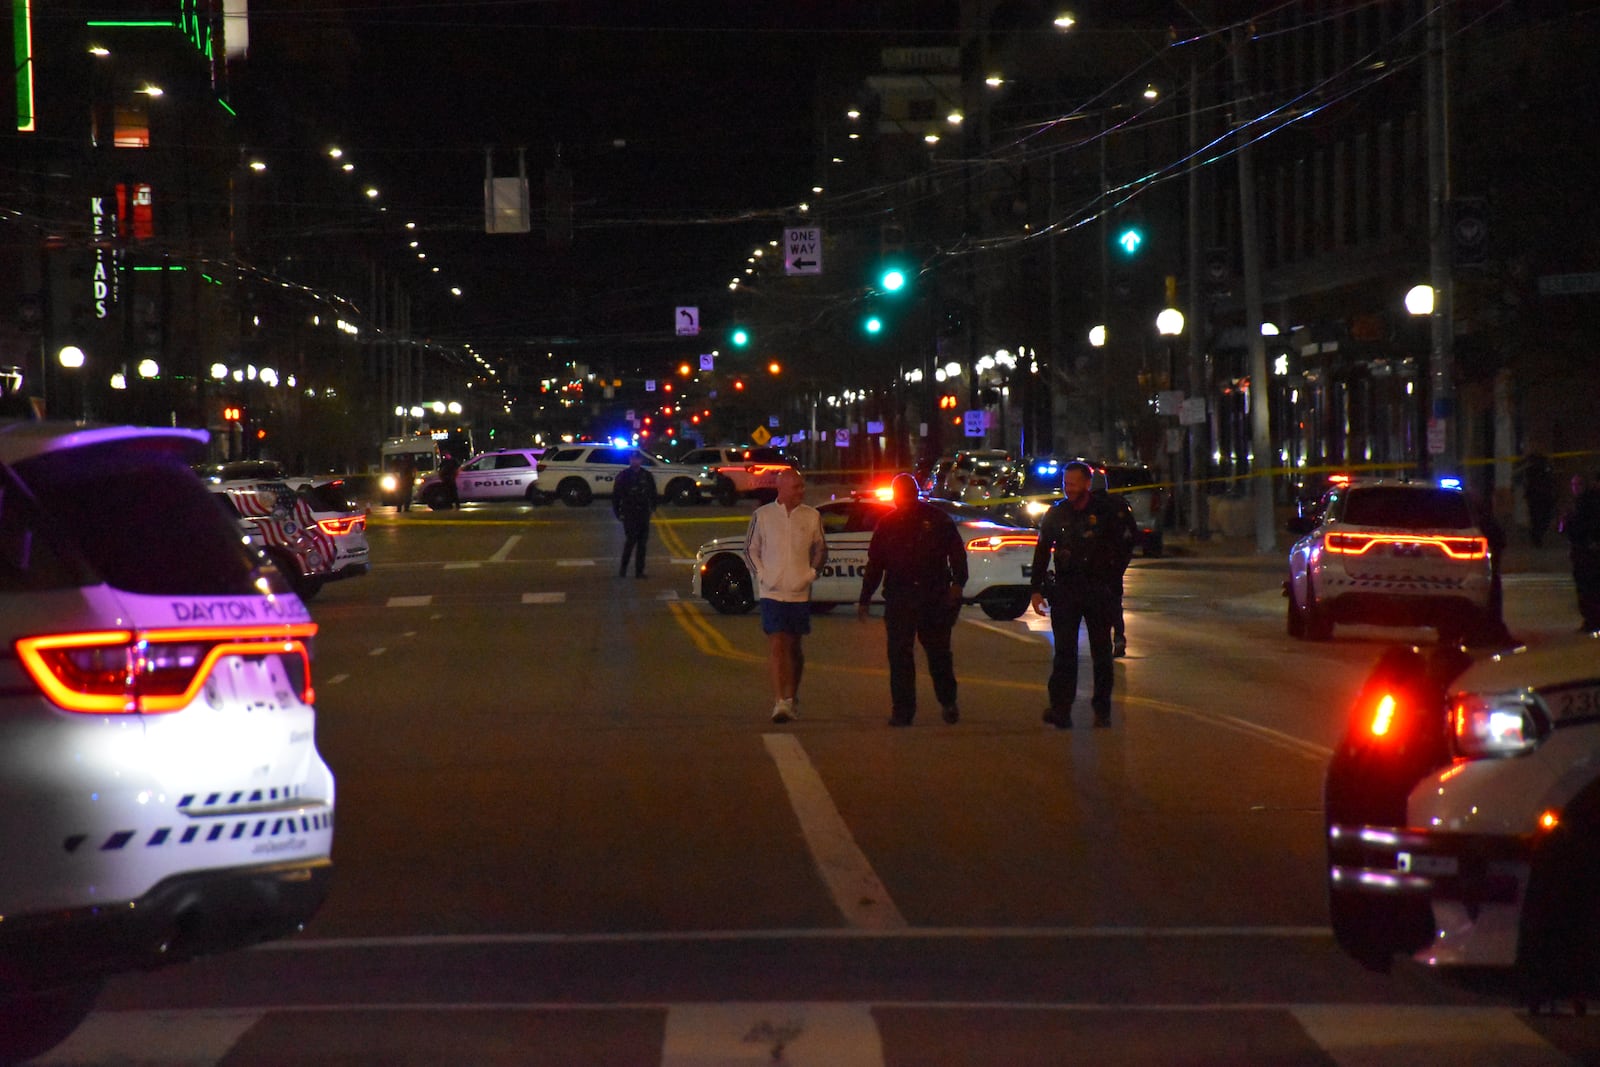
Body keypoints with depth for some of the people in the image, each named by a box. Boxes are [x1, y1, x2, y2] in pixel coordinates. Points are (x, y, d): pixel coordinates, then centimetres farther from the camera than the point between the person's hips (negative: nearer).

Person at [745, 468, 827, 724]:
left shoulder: (812, 516, 2)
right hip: (772, 591, -2)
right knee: (776, 645, -10)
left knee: (793, 646, 11)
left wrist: (811, 574, 0)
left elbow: (821, 550, 13)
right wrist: (761, 575, -3)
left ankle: (791, 697, 25)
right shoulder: (763, 515, -1)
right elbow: (751, 549, 8)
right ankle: (779, 702, -14)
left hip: (799, 592, 2)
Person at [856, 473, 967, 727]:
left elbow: (957, 552, 3)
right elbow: (874, 564, 16)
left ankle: (948, 703, 22)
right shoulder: (887, 525, 12)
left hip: (934, 598, -2)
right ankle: (902, 710, 2)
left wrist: (957, 584, -11)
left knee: (939, 653, 5)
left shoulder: (936, 520, 4)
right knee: (899, 655, -3)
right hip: (898, 598, 2)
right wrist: (865, 599, 14)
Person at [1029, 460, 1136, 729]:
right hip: (1065, 590, 1)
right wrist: (1037, 589, 7)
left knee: (1101, 651, 5)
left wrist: (1113, 574, 2)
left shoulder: (1108, 510, -3)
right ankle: (1060, 709, -9)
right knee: (1064, 651, -5)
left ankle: (1102, 709, 12)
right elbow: (1042, 552, 11)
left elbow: (1125, 545, 7)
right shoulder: (1056, 513, 6)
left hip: (1099, 588, -1)